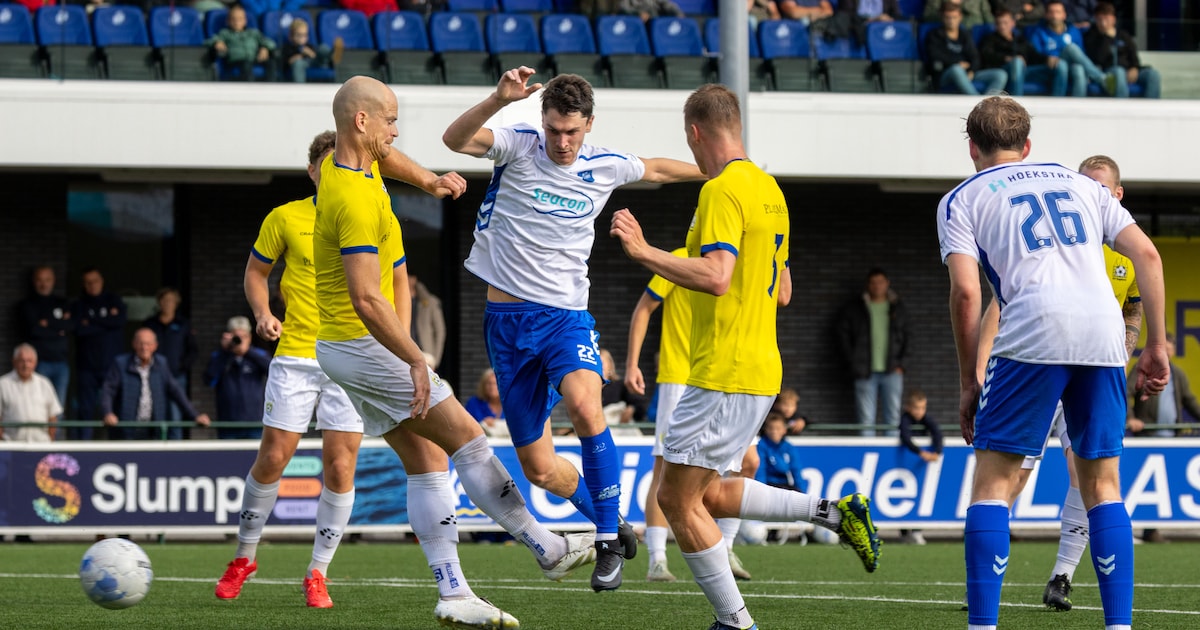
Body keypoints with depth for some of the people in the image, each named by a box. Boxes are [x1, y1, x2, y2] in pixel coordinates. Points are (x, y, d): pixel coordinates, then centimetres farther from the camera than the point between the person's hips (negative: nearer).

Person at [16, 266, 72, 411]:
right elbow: (33, 330, -8)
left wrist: (48, 324, -6)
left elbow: (72, 326, 1)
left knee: (59, 405, -1)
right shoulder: (26, 305, 7)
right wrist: (59, 330, -2)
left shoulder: (62, 304, 17)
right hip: (39, 362, -3)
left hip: (60, 361, 3)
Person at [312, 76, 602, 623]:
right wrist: (416, 360, -24)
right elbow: (366, 299, -29)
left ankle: (453, 592, 3)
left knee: (427, 461, 7)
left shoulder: (340, 165, 5)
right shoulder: (356, 203, -24)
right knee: (468, 439, -2)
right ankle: (547, 550, 5)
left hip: (339, 348, 10)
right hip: (363, 346, -10)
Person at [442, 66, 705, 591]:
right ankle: (607, 519, 32)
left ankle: (609, 539, -20)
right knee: (538, 469, 3)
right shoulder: (518, 146, -5)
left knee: (584, 404, -32)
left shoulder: (605, 167, 4)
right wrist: (498, 99, -40)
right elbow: (455, 139, -24)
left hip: (566, 315, 0)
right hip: (507, 317, 0)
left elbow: (654, 169, 26)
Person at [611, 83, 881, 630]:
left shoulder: (723, 190, -15)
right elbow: (783, 291, 21)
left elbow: (716, 277, -27)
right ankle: (835, 512, 12)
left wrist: (644, 252, -25)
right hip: (759, 370, 10)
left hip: (725, 375, -10)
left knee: (677, 498, -4)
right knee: (705, 494, 18)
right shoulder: (768, 190, 15)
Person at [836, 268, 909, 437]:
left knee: (893, 417, -3)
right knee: (866, 419, -3)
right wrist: (852, 358, 1)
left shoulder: (898, 308, 12)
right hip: (866, 372, -1)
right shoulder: (854, 308, 8)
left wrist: (900, 363, 3)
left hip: (892, 371, 1)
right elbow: (841, 332, 10)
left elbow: (905, 337, 14)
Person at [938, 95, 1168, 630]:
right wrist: (1156, 345, 17)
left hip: (1033, 336, -3)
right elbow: (1147, 255, 16)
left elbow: (965, 292, 1)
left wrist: (968, 381, 7)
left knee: (992, 481, 2)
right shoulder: (1080, 185, 26)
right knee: (1101, 483, 12)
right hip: (1104, 336, 4)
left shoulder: (962, 200, 15)